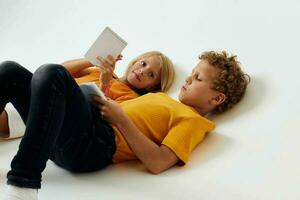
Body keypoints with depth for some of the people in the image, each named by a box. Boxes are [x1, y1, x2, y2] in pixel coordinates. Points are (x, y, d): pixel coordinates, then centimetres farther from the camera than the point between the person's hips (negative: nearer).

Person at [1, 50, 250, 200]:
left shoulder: (192, 120, 5)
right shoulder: (162, 98, 30)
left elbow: (157, 163, -12)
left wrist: (120, 118, -9)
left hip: (92, 144, -8)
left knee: (52, 73, -31)